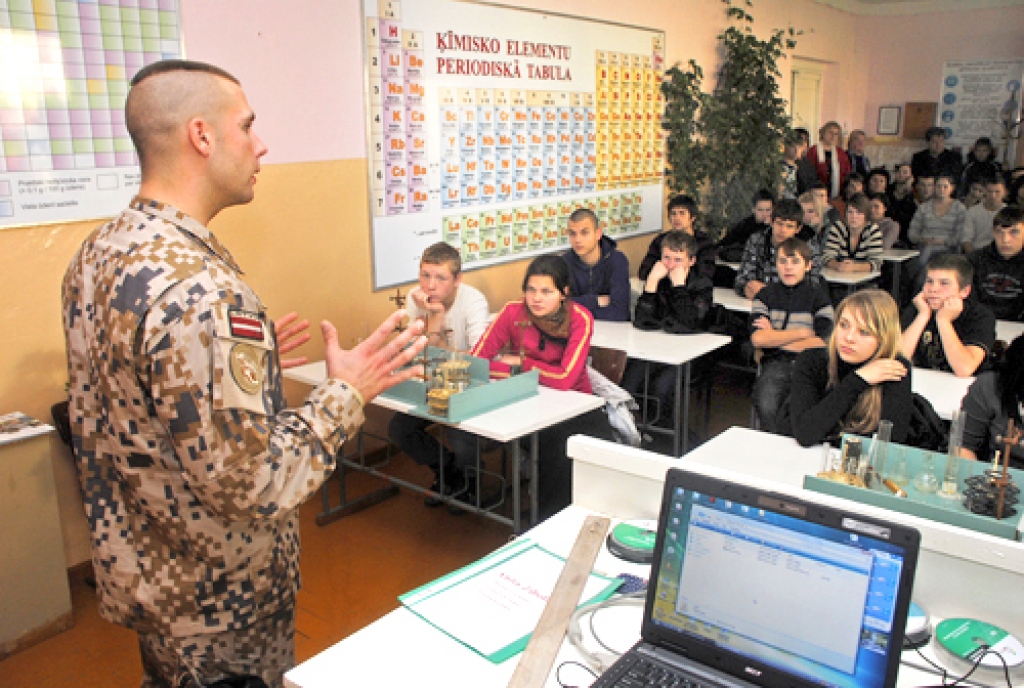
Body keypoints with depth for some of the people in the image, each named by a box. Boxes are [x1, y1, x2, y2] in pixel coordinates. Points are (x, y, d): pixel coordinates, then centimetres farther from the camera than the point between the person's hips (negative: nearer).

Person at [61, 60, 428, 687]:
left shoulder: (98, 252, 0)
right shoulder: (196, 286, -31)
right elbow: (251, 483, -31)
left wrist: (250, 362, 12)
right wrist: (346, 394, -20)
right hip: (212, 601, -8)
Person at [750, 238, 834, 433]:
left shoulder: (818, 295, 10)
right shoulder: (766, 295, 13)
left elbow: (821, 343, -1)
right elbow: (757, 338, -1)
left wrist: (774, 337, 3)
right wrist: (802, 333, -1)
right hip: (774, 363, 1)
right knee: (766, 406, -30)